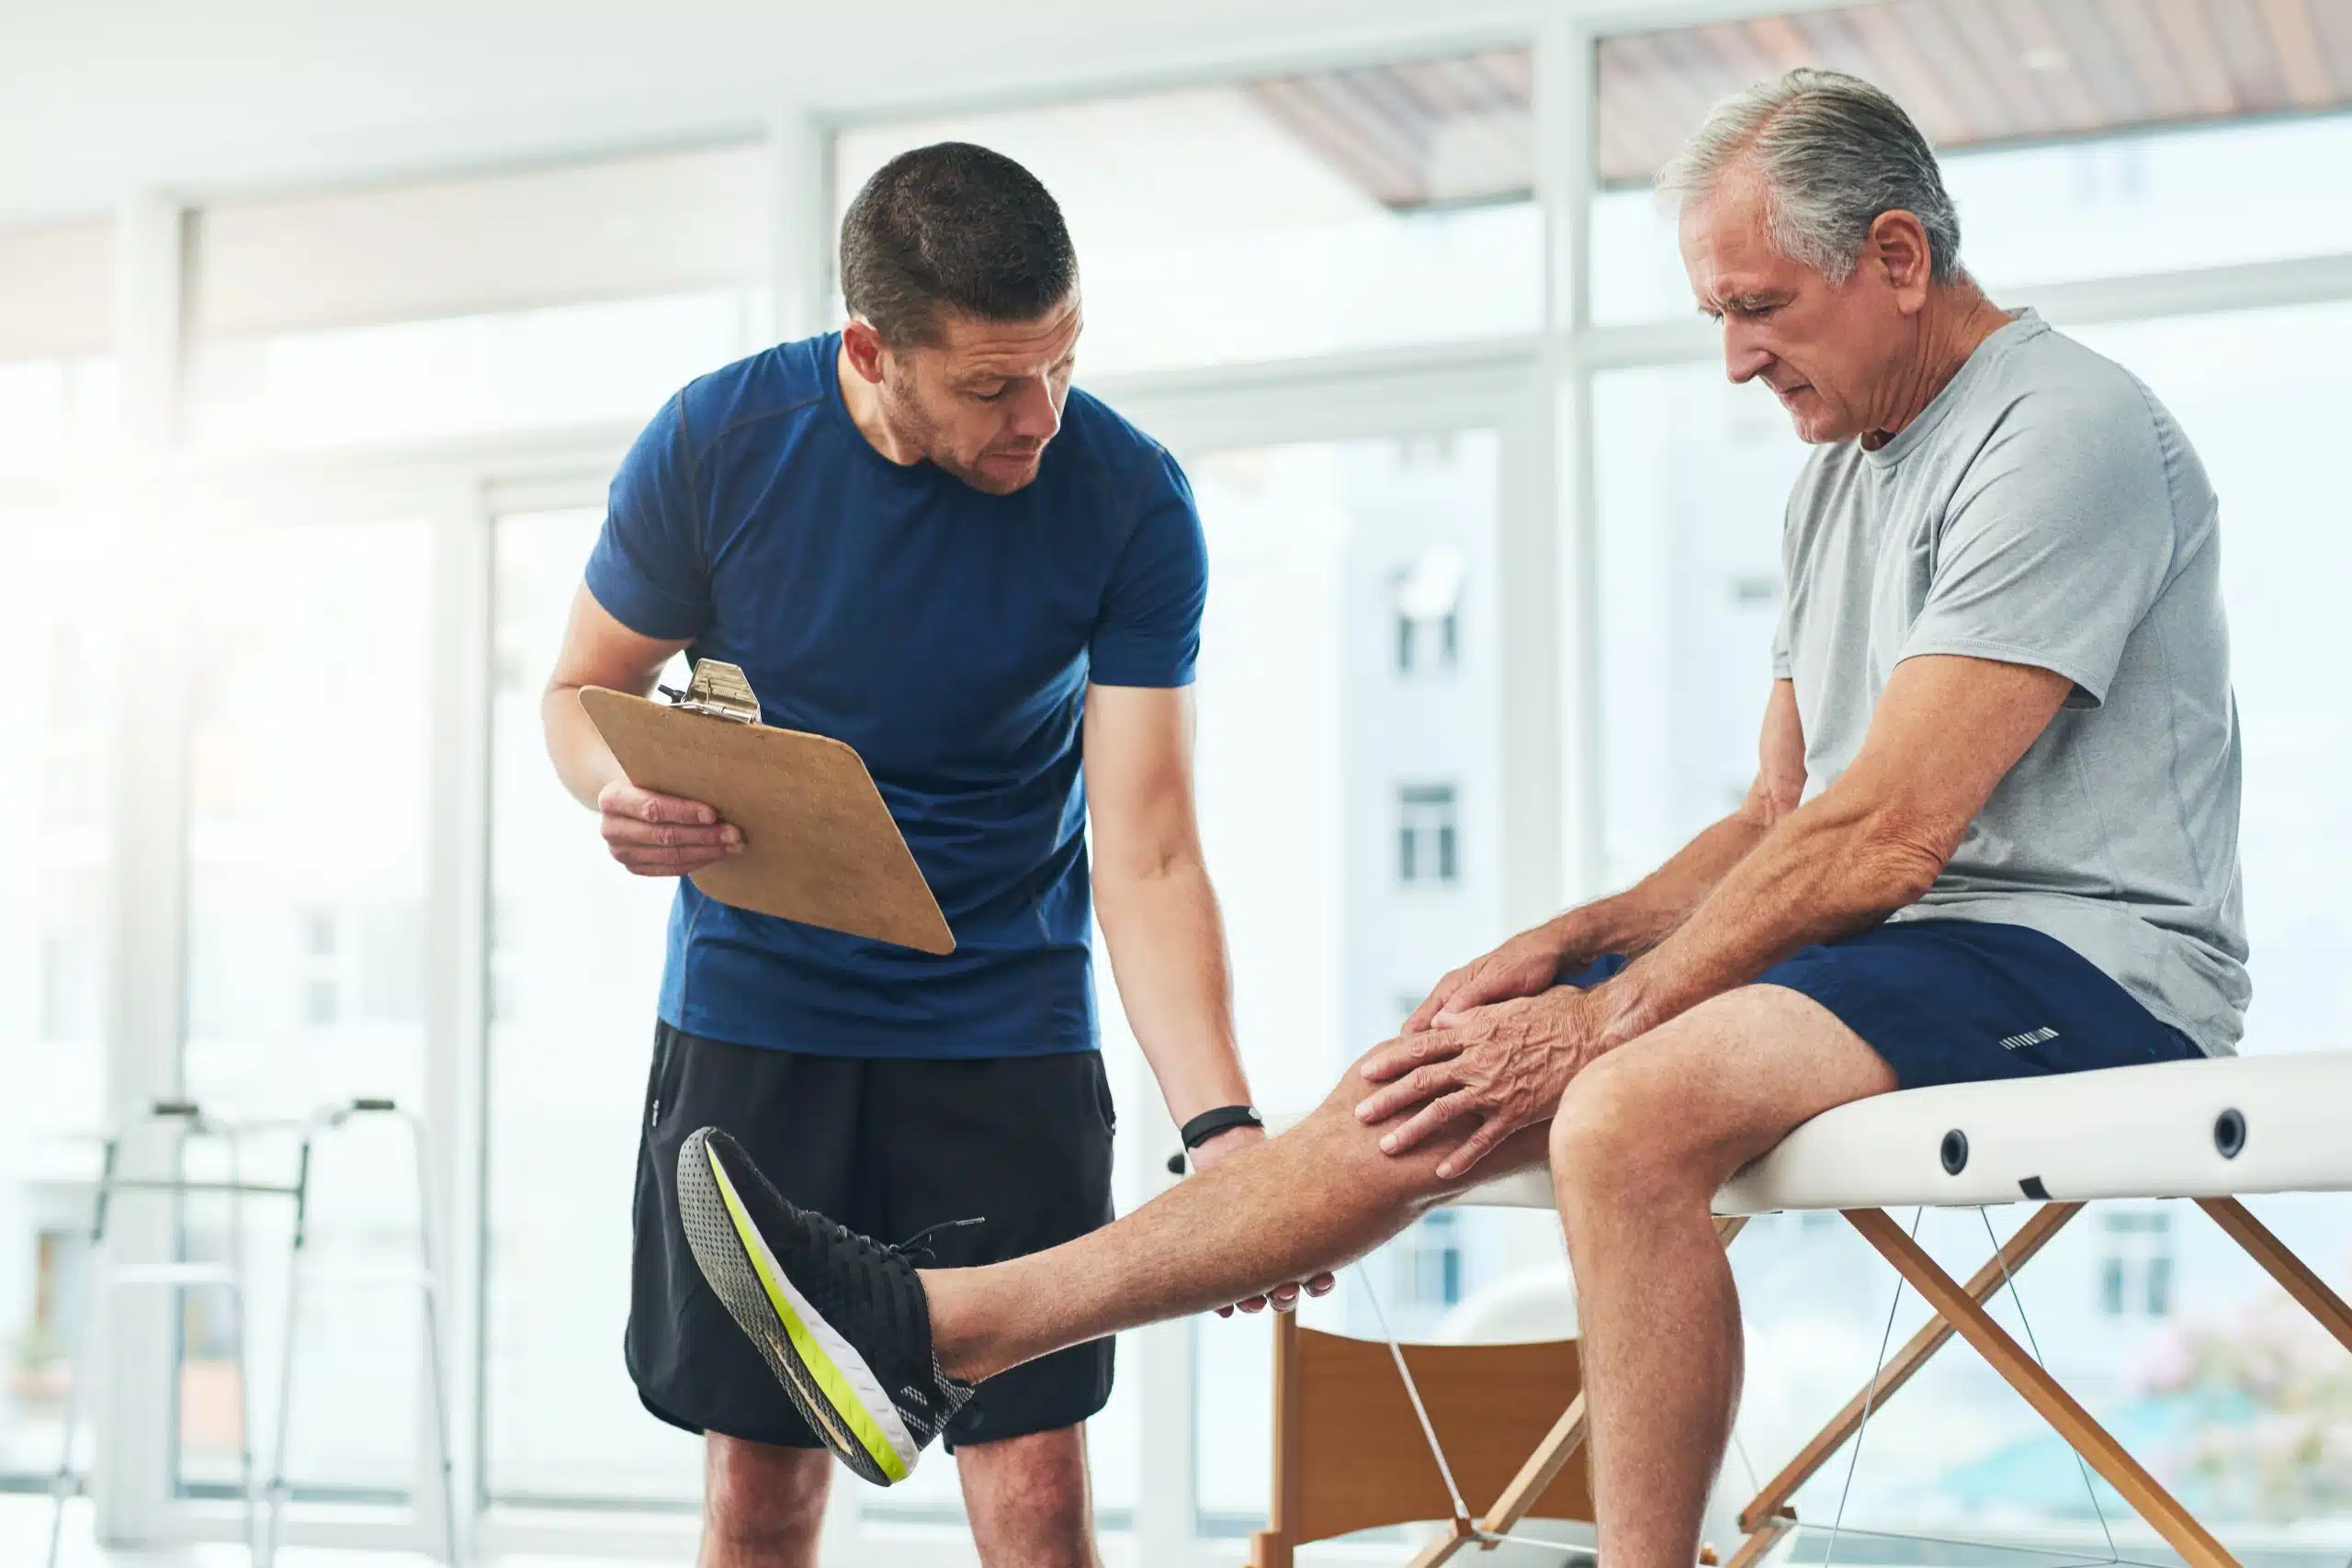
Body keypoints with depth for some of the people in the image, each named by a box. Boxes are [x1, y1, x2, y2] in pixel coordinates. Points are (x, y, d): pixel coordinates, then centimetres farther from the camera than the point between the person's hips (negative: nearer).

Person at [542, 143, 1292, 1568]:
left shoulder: (1129, 502, -14)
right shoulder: (720, 445, -11)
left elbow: (1149, 860, -16)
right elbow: (585, 688, 4)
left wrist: (1220, 1119, -31)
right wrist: (618, 787, -21)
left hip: (1006, 1023, -1)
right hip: (755, 1009, 1)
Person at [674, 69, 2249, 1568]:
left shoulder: (2064, 432, -13)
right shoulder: (1841, 477, 18)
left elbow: (1885, 837, -19)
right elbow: (1778, 818, 18)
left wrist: (1609, 1015, -15)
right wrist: (1571, 943, 2)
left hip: (2086, 960, -8)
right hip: (1883, 946, 9)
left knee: (1631, 1107, -34)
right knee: (1441, 1085, -4)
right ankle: (944, 1324, -4)